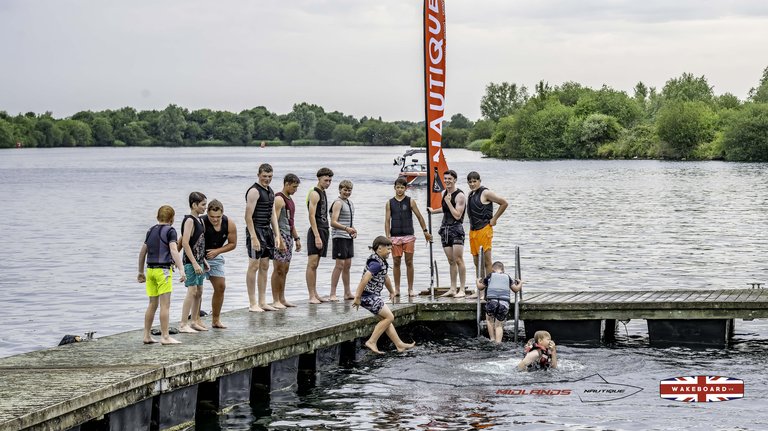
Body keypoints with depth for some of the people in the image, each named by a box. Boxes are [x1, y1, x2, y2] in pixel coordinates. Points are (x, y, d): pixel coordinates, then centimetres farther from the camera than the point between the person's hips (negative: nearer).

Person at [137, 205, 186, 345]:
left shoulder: (151, 231, 15)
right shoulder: (170, 231, -5)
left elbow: (142, 253, 19)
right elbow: (174, 251, -17)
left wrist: (141, 272, 28)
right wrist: (181, 270, -23)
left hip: (150, 269, 7)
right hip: (163, 269, -6)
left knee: (152, 304, 13)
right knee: (165, 304, -6)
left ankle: (147, 336, 14)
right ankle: (165, 337, -8)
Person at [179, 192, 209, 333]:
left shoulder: (199, 220, 14)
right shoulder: (189, 220, -14)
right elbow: (185, 243, -20)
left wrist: (204, 260, 18)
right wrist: (194, 263, -22)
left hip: (199, 261, 9)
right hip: (191, 261, -9)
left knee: (199, 292, 12)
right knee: (192, 291, -11)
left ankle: (194, 321, 22)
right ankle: (183, 324, -10)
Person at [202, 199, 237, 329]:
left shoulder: (229, 224, -15)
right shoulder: (201, 223, -29)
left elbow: (232, 244, -1)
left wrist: (217, 251, -15)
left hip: (215, 257, 5)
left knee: (220, 286, 5)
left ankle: (216, 320, 17)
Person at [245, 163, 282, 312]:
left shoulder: (270, 191, 16)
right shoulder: (254, 191, -12)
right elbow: (248, 216, -17)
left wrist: (277, 235, 13)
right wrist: (253, 237, -22)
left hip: (267, 231, 9)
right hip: (256, 231, -9)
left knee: (264, 267, 10)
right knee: (254, 266, -6)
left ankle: (262, 302, 15)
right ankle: (252, 304, -4)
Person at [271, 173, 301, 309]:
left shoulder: (290, 200, 17)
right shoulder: (279, 199, -12)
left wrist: (296, 238, 22)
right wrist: (280, 241, -23)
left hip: (289, 236, 9)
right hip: (280, 236, -9)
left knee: (285, 269, 11)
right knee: (278, 269, -7)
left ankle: (282, 298, 15)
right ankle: (275, 300, -5)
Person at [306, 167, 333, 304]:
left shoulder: (323, 193, 17)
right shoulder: (315, 194, -11)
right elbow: (312, 216, -17)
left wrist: (324, 234, 17)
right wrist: (317, 236, -22)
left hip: (324, 230, 9)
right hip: (316, 231, -9)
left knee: (315, 264, 11)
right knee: (312, 264, -9)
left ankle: (315, 294, 14)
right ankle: (311, 296, -10)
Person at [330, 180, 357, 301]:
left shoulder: (349, 203, 17)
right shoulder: (338, 203, -10)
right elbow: (333, 222, -20)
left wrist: (353, 230, 9)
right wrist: (346, 228, -32)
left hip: (348, 237, 9)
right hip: (339, 237, -9)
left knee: (347, 265, 12)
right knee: (339, 265, -10)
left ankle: (347, 293, 19)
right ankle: (333, 294, -8)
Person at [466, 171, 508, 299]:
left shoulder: (485, 193, -9)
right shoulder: (470, 195, 15)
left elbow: (504, 203, -10)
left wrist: (494, 219, -8)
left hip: (484, 230, -8)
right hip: (472, 231, 8)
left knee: (486, 261, -8)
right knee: (477, 262, 10)